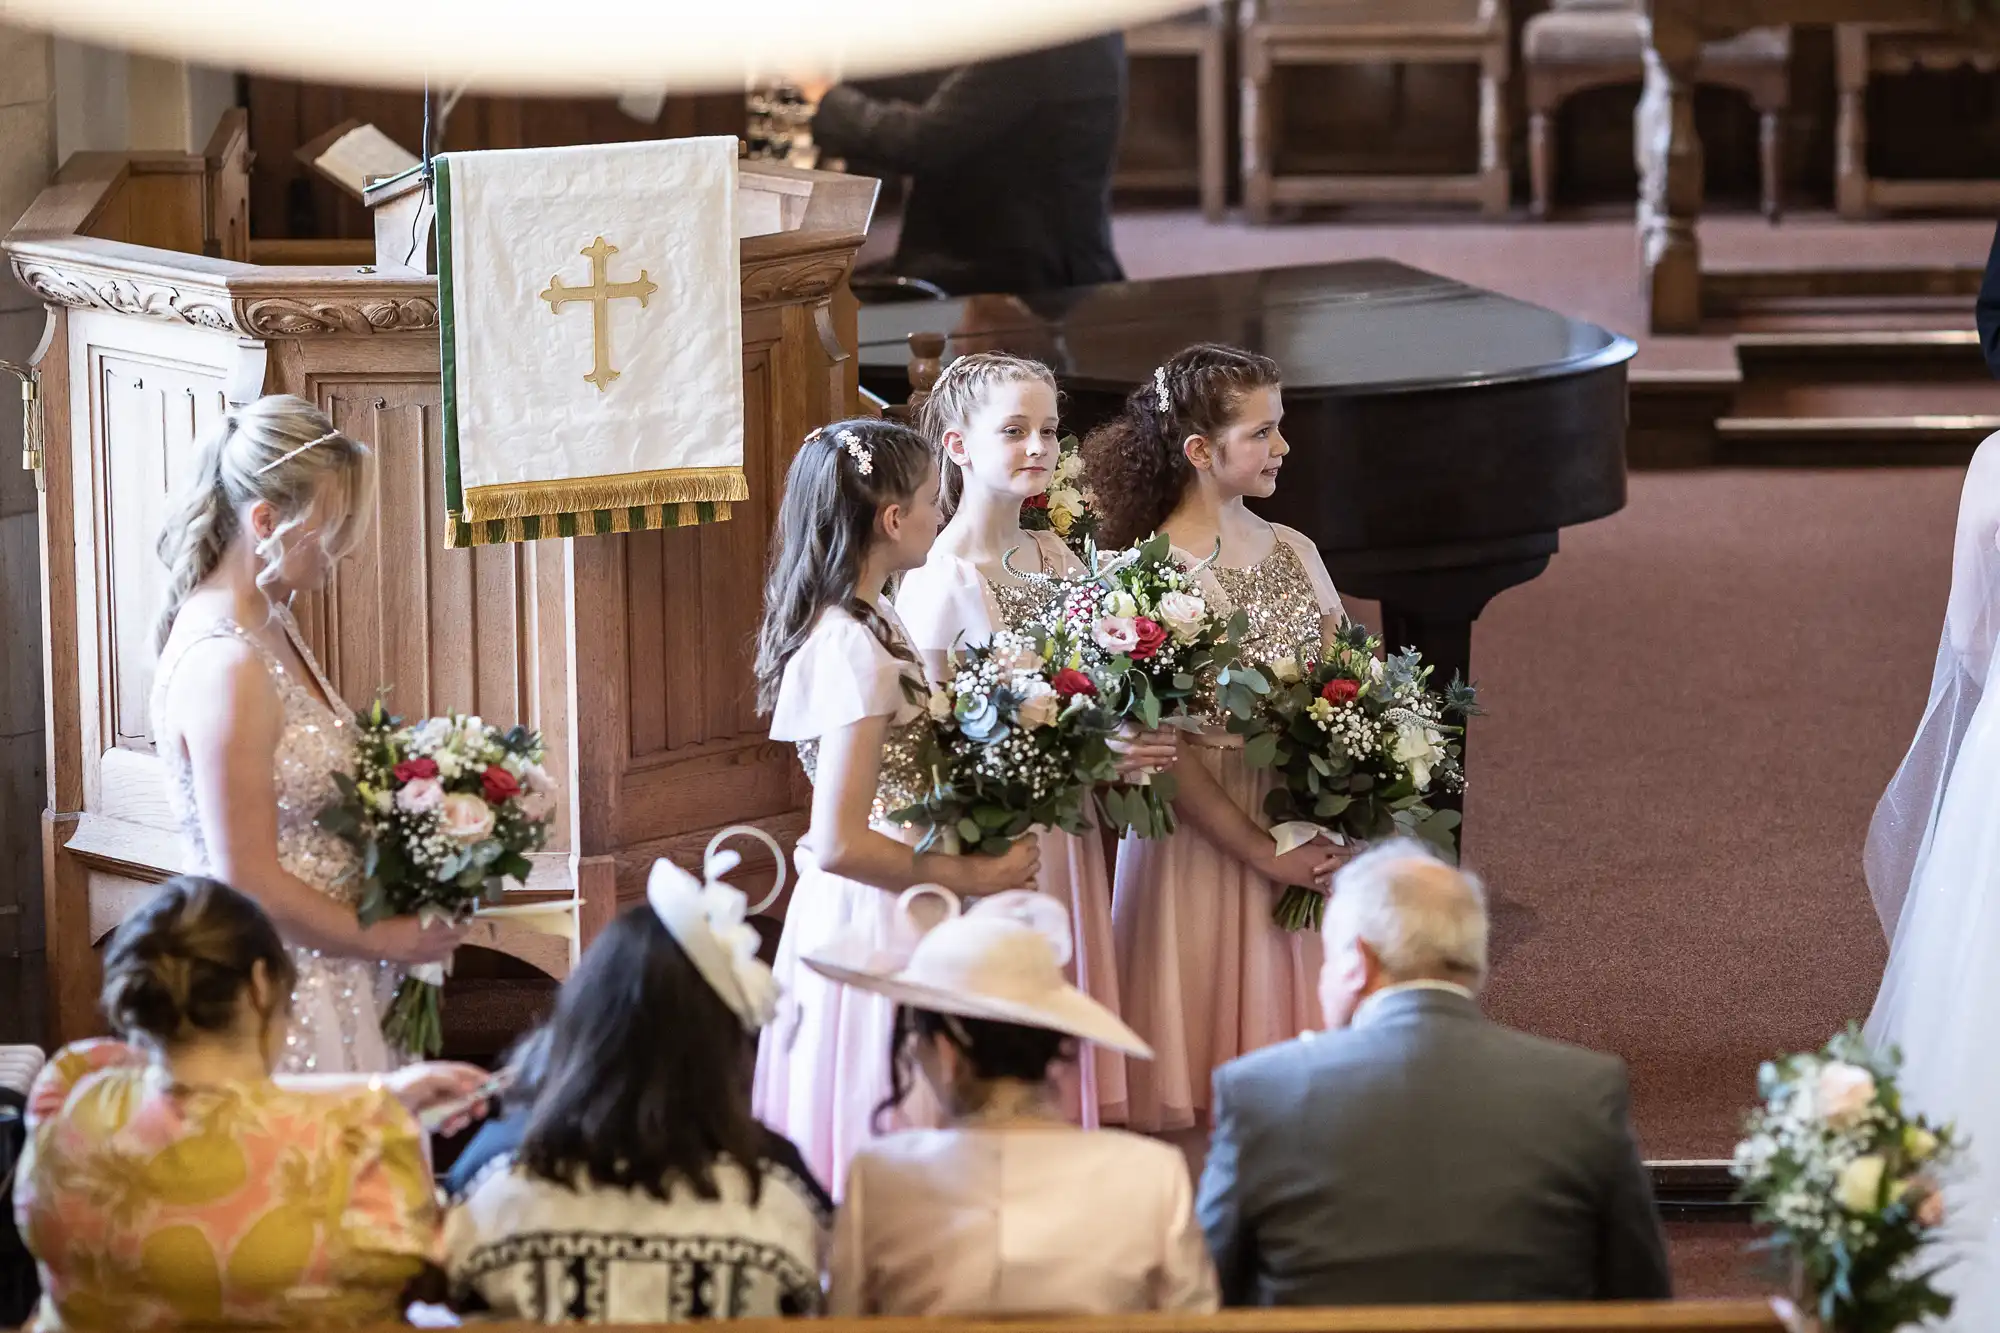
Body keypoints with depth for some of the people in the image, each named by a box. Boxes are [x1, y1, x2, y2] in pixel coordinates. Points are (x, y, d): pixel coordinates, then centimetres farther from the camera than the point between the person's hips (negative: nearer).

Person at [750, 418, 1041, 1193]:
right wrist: (973, 878, -17)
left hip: (849, 916, 10)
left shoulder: (848, 624, 8)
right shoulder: (858, 653, -22)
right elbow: (841, 844, -25)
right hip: (879, 923, -10)